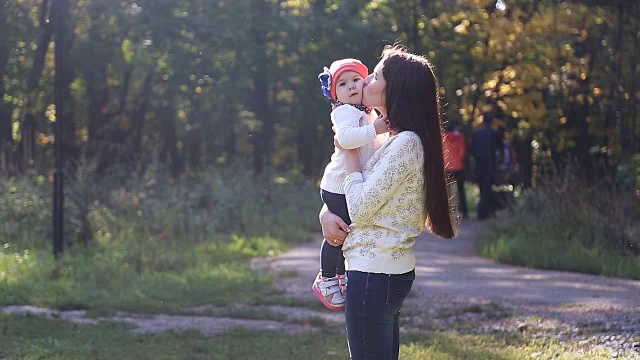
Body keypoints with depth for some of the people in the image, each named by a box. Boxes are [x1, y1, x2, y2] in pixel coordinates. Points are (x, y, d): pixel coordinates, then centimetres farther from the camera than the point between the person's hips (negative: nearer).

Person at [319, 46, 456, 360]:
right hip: (390, 271, 10)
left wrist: (350, 151, -6)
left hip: (374, 274, -10)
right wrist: (326, 213, 0)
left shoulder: (405, 144, -17)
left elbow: (360, 209, -19)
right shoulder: (391, 140, 14)